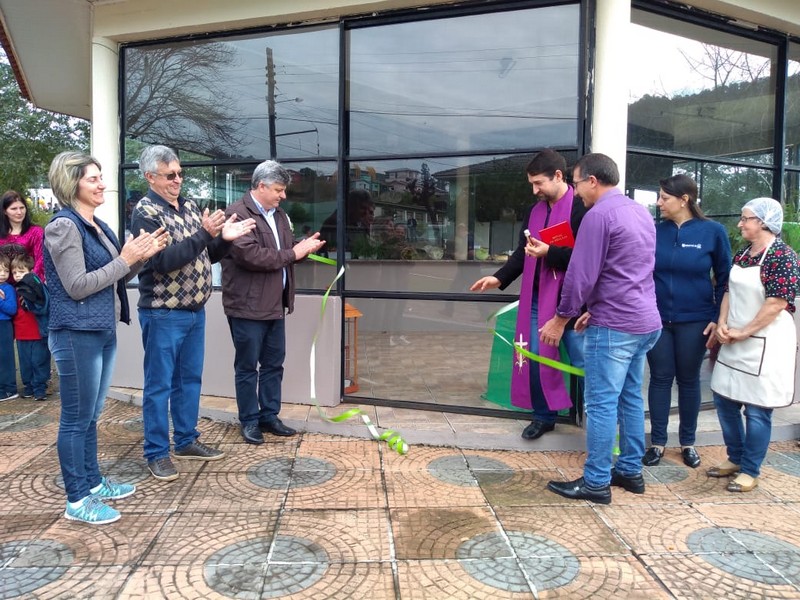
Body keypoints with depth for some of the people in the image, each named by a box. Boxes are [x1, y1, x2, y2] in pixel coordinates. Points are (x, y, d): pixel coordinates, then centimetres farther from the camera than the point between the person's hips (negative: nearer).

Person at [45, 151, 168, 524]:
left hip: (103, 331, 9)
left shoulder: (98, 226, 12)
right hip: (77, 334, -9)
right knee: (76, 417, 1)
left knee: (90, 415, 18)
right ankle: (77, 500, 12)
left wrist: (141, 256, 0)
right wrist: (124, 260, -18)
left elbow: (113, 278, 16)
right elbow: (78, 286, -19)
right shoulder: (63, 226, -14)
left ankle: (92, 483, 30)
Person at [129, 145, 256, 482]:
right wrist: (203, 234, -26)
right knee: (159, 385, 3)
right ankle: (156, 453, 14)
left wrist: (224, 238, -6)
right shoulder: (145, 213, -12)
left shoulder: (189, 207, 10)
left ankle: (186, 441, 29)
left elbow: (208, 255, 14)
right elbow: (163, 260, -24)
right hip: (163, 315, -7)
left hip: (195, 311, 8)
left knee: (190, 379, 16)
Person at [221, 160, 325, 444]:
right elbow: (251, 256, -25)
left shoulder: (279, 214, 14)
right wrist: (293, 254, -16)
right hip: (247, 306, -8)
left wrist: (304, 247, 0)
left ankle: (269, 416, 27)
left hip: (275, 304, 8)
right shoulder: (237, 214, -14)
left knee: (274, 364, 14)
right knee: (247, 366, 5)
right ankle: (249, 420, 18)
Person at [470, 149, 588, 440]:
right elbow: (522, 254, 18)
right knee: (535, 359, 10)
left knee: (583, 363, 1)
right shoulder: (534, 211, 14)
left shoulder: (582, 208, -10)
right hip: (537, 298, 7)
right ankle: (544, 416, 27)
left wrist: (549, 252, -26)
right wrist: (499, 277, 5)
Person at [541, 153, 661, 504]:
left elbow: (581, 275, -16)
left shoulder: (599, 215, -13)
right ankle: (630, 471, 25)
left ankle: (596, 482, 6)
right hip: (646, 321, 9)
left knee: (602, 403, -2)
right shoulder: (642, 213, 15)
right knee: (630, 397, 16)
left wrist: (561, 319, -5)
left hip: (614, 326, -9)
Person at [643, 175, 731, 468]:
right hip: (657, 318, 1)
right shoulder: (654, 231, -1)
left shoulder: (713, 231, -5)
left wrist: (718, 318, -5)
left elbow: (725, 278, 0)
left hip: (694, 321, -1)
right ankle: (657, 442, 19)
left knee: (689, 379, 11)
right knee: (660, 378, 8)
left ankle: (688, 443, 26)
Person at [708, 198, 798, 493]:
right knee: (724, 399, 13)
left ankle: (750, 471, 15)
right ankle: (735, 458, 30)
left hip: (765, 343, -8)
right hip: (735, 342, 8)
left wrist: (743, 333, -13)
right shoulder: (742, 254, 11)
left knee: (757, 409, 1)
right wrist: (722, 325, -2)